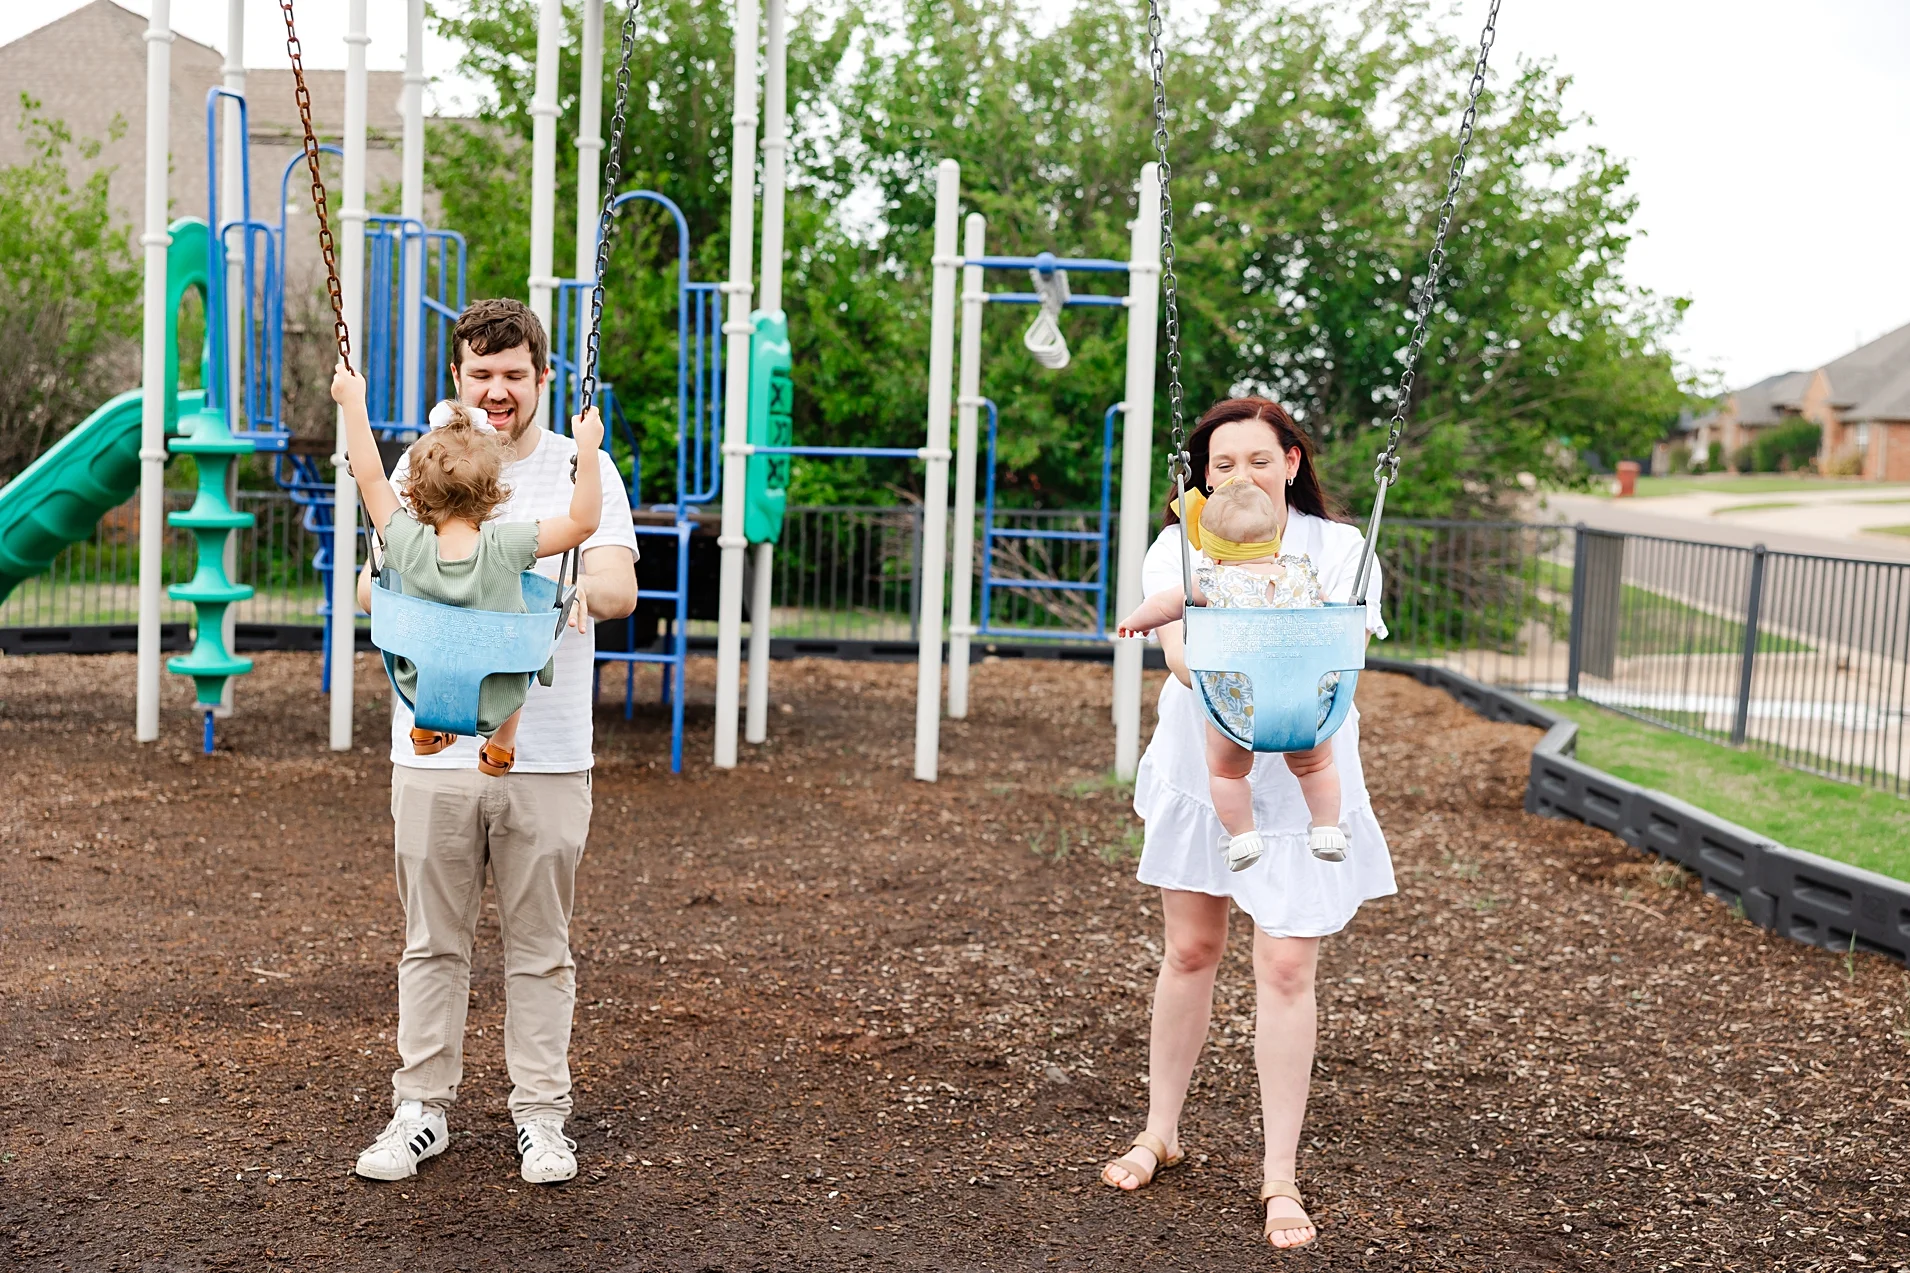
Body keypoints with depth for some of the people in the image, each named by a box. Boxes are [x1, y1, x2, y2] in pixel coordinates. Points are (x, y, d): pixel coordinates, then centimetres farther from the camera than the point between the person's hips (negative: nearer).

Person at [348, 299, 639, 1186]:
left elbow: (616, 589, -8)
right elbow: (374, 587, 2)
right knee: (433, 943, 9)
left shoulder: (583, 470, 3)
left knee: (540, 946, 7)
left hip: (547, 753, -1)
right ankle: (421, 1107, 21)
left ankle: (539, 1114, 18)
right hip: (434, 747, 2)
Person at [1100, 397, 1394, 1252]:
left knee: (1286, 971, -4)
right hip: (1200, 771, 2)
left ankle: (1281, 1179, 6)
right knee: (1189, 952, 14)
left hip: (1301, 786, -2)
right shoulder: (1179, 548, -5)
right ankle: (1161, 1133, 32)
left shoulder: (1339, 550, -8)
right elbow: (1182, 656, -21)